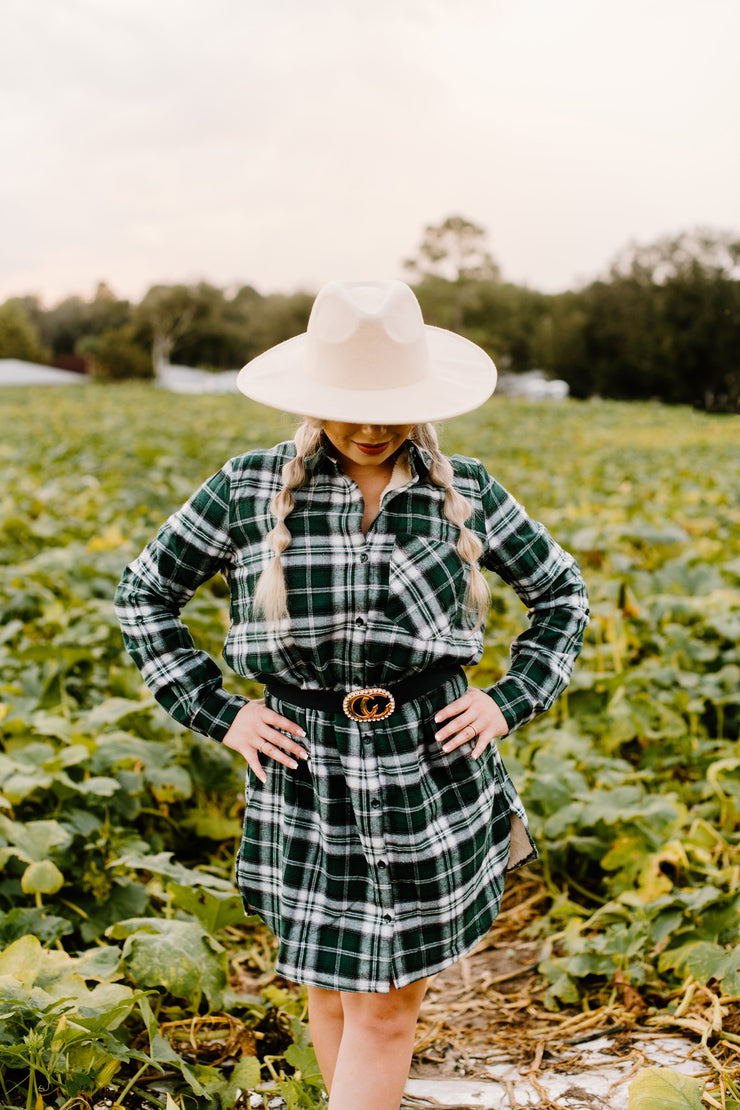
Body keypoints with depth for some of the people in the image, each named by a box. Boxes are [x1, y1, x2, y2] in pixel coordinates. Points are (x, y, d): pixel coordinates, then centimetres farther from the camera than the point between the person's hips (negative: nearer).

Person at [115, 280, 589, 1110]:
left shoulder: (464, 492, -2)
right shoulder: (250, 489, -5)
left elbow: (562, 591, 12)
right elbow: (144, 593, 6)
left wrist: (511, 701, 0)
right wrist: (216, 713, -1)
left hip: (431, 777, 0)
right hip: (307, 780, 0)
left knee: (388, 1009, 7)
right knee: (331, 994, 16)